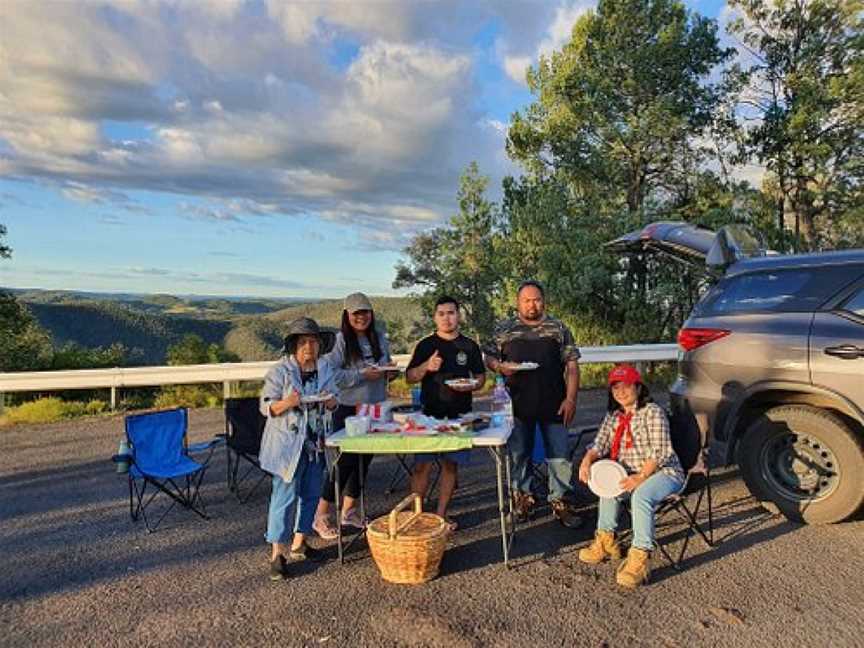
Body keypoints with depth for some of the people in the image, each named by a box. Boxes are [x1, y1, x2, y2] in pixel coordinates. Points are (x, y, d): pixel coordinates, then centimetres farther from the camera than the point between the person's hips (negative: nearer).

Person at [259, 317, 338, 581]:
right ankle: (277, 554, 5)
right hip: (287, 443, -6)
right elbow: (266, 407, -8)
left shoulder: (325, 369, 6)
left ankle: (298, 544, 29)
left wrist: (329, 401, -12)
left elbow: (334, 403, 12)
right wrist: (287, 403, -27)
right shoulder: (280, 371, -9)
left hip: (316, 443, 6)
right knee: (285, 496, -5)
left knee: (311, 494, 13)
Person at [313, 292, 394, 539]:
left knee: (364, 460, 14)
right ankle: (321, 516, 14)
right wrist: (362, 375, -23)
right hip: (348, 410, -6)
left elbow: (387, 365, 20)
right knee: (345, 461, -3)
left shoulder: (380, 337, 8)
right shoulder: (340, 340, -11)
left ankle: (349, 510, 31)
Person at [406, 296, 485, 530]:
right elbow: (409, 378, 4)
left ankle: (442, 513, 20)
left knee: (451, 465, 7)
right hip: (430, 413, -1)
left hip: (459, 415, 2)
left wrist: (471, 386, -10)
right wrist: (426, 367, -15)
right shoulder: (425, 345, 3)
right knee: (422, 465, -4)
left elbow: (481, 377, 12)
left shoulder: (469, 346, 7)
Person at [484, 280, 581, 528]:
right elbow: (489, 358, 9)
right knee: (518, 454, 11)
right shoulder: (504, 330, 5)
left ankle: (561, 501, 19)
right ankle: (522, 498, 29)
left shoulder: (559, 328, 5)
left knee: (560, 455, 3)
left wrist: (570, 399, -5)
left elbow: (572, 365, 3)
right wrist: (501, 367, -13)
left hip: (554, 404, 0)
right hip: (518, 405, 1)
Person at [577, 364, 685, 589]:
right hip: (633, 474, 8)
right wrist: (587, 461, -13)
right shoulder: (613, 416, 10)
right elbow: (600, 444, 8)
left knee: (641, 495, -32)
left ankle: (639, 558, -31)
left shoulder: (652, 412, -12)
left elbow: (659, 451, -18)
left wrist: (641, 476, -28)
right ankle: (606, 541, 13)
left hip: (664, 472, -8)